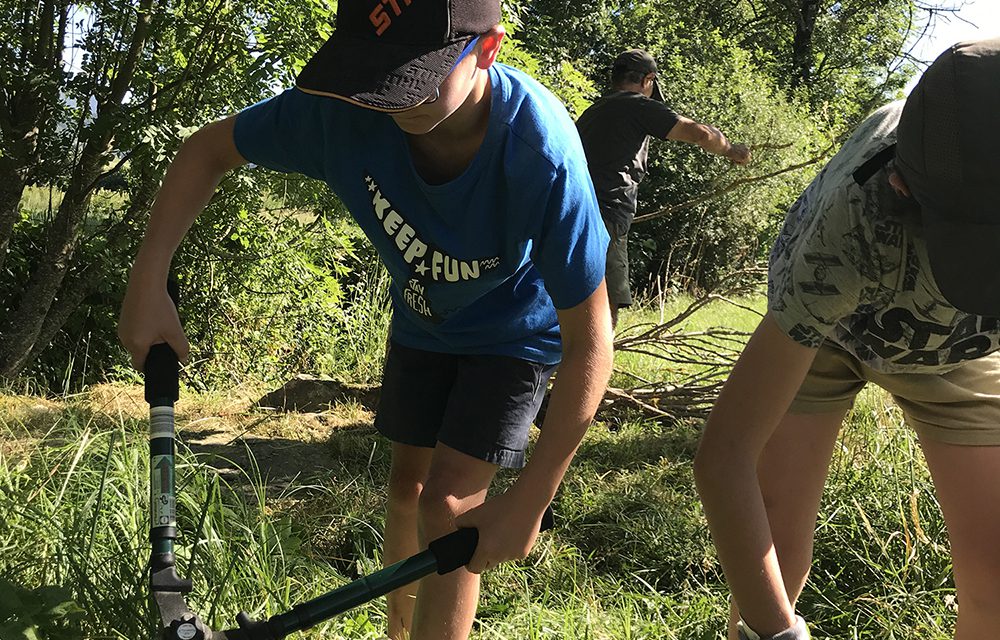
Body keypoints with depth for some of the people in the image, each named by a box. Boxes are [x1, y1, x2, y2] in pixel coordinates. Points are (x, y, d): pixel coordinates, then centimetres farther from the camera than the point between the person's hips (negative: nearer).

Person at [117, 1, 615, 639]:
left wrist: (526, 505, -33)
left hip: (515, 331, -4)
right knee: (407, 488, 13)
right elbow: (209, 149, -12)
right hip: (423, 318, 4)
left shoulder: (542, 156, -42)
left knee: (448, 506, -14)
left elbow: (590, 344, -34)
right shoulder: (347, 108, -32)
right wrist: (147, 283, -20)